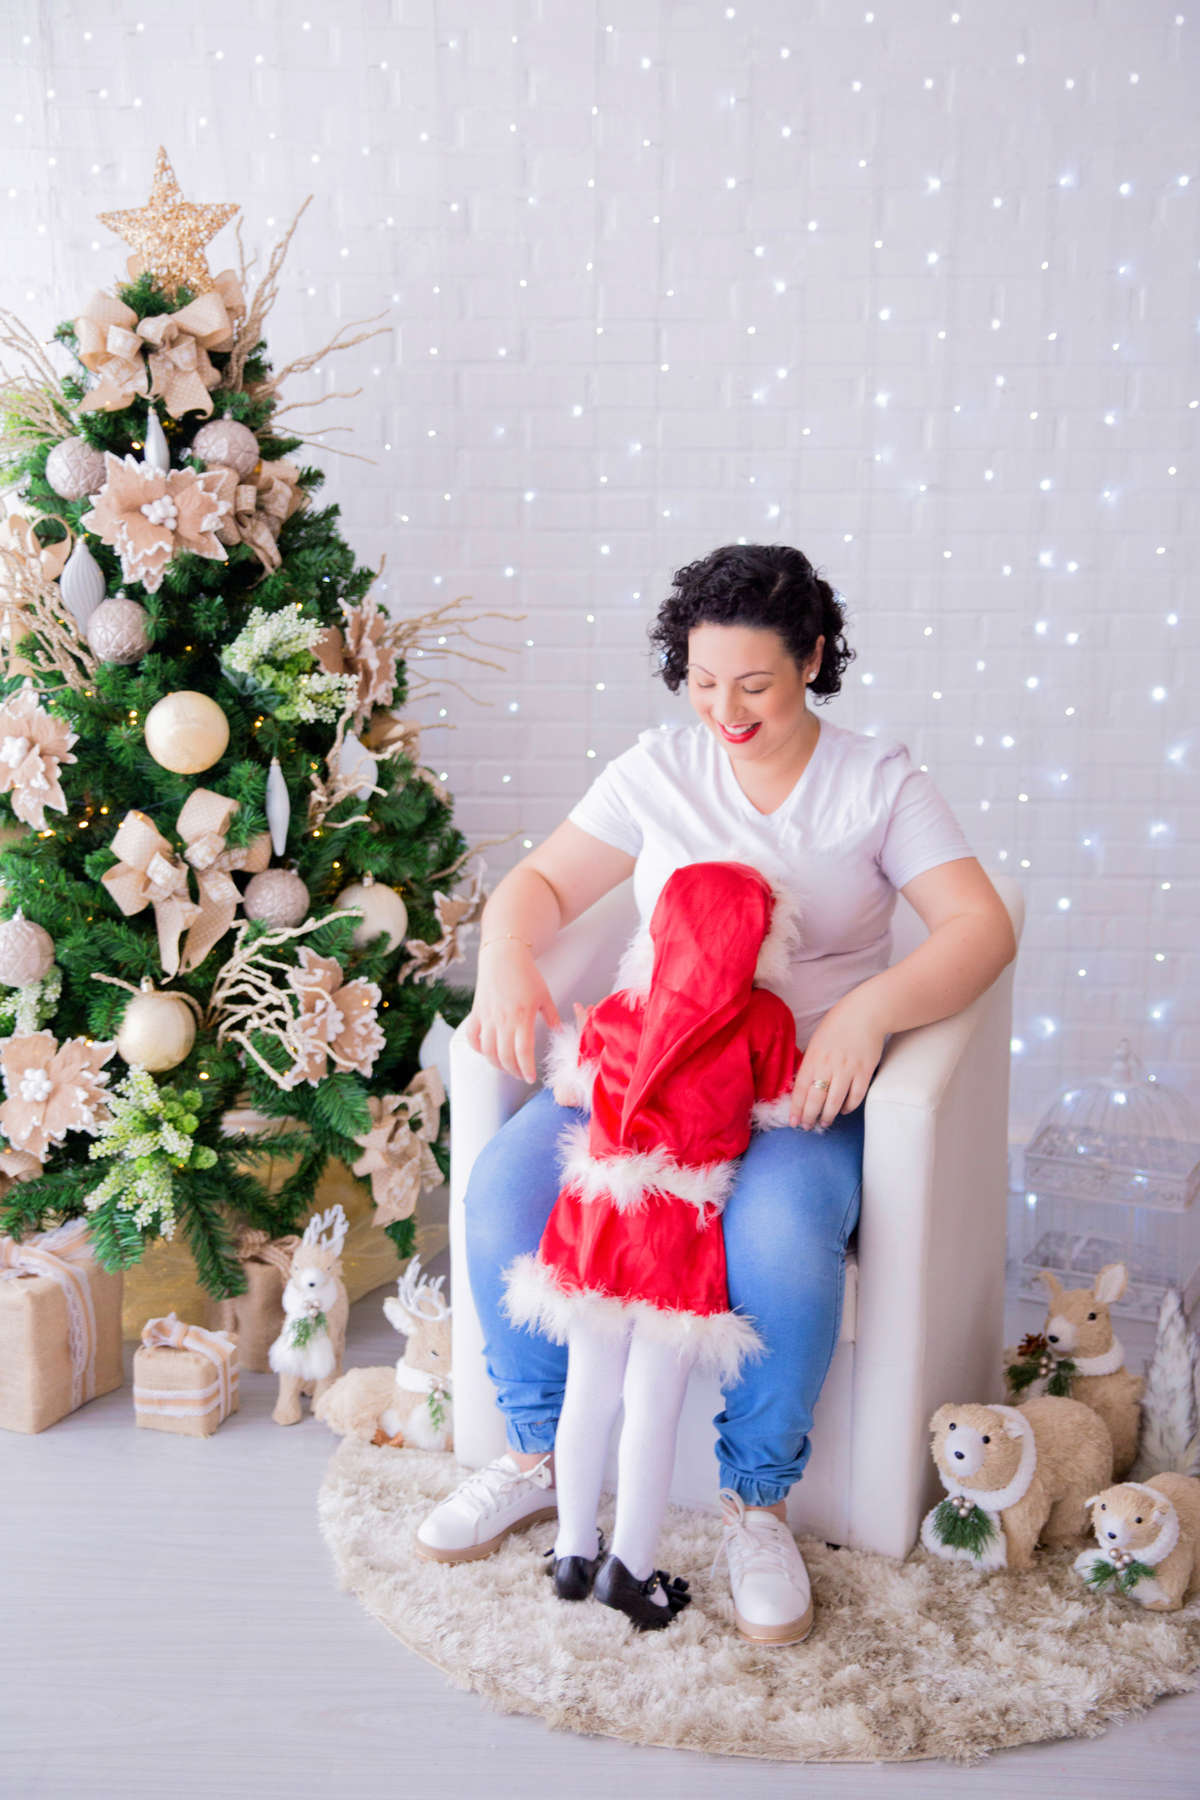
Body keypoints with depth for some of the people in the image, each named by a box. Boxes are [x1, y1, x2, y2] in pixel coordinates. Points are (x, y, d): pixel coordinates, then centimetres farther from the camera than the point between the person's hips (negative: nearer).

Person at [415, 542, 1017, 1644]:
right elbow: (540, 882, 8)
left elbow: (982, 926, -7)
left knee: (779, 1239, -34)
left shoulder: (878, 782, 2)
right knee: (505, 1188, -21)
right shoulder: (657, 772, 9)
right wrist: (506, 962, -16)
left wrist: (871, 1011, -26)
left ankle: (758, 1505, -7)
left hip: (803, 1089, -2)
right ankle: (539, 1455, 3)